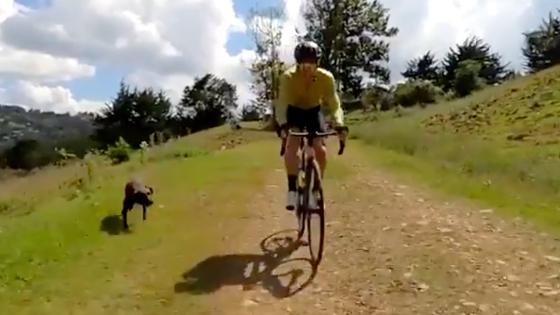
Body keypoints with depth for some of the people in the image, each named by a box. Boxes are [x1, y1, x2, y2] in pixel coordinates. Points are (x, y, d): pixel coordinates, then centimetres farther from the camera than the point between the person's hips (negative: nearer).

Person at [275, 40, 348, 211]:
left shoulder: (326, 77, -28)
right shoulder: (288, 77, -31)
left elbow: (334, 105, -30)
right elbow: (282, 103, -38)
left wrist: (340, 125, -48)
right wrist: (282, 125, -56)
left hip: (314, 111, 1)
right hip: (294, 111, -1)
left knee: (321, 150, -15)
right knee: (291, 145, -26)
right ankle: (292, 189, -17)